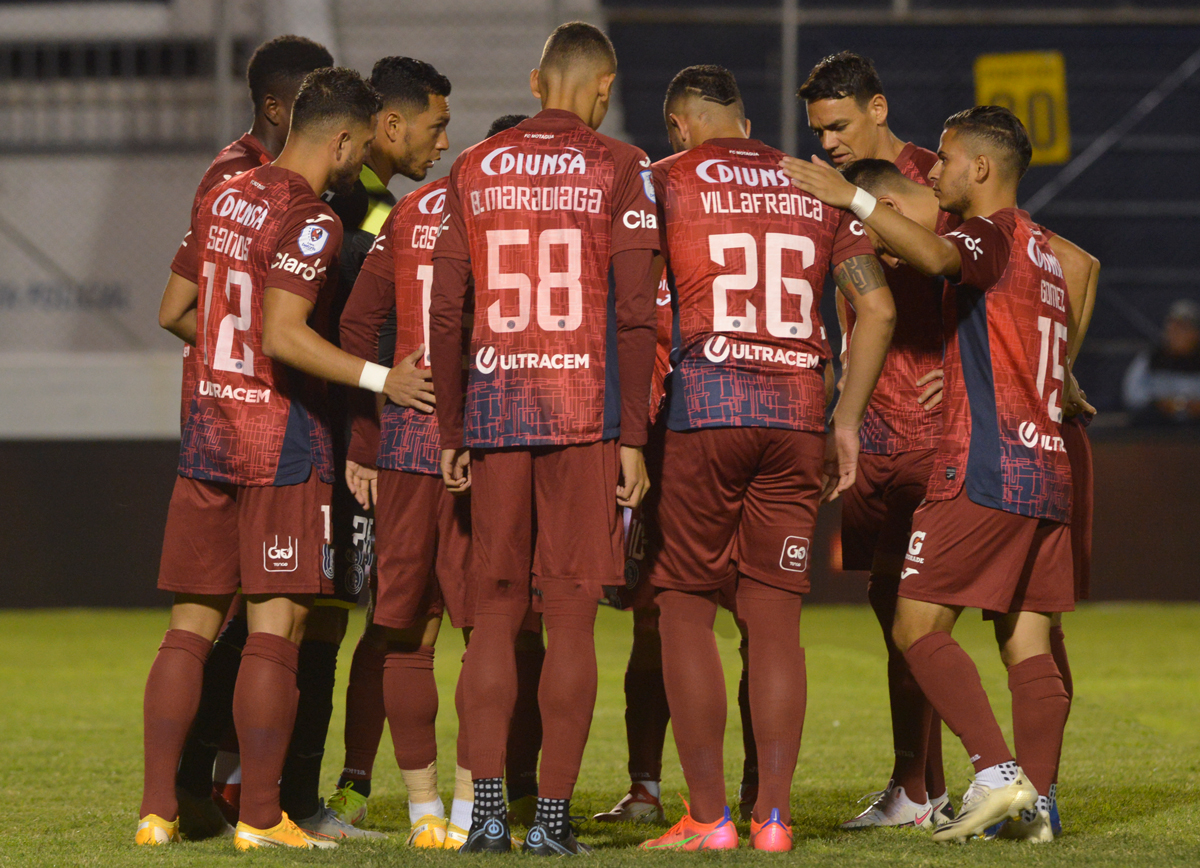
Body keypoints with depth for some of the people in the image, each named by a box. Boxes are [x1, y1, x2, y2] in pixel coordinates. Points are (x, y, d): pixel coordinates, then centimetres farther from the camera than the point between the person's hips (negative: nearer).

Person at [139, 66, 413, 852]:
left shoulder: (222, 201, 10)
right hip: (282, 439, -7)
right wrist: (379, 380, -19)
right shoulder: (310, 222, -13)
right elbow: (285, 336, -22)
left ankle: (157, 810, 8)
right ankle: (260, 817, -3)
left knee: (191, 625, 9)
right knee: (276, 630, -3)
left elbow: (174, 312, 17)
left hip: (208, 430, 7)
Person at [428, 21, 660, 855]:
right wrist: (634, 436, -3)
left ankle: (487, 806, 3)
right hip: (585, 410, -3)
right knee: (572, 613, 0)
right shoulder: (618, 170, -1)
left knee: (496, 607, 8)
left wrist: (453, 431, 14)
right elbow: (634, 312, -6)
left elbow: (447, 309, 9)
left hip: (493, 409, 3)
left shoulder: (475, 171, 9)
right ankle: (554, 814, -1)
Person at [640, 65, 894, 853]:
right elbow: (878, 308, 12)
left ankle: (708, 818, -2)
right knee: (776, 618, 6)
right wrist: (848, 421, 16)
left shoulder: (666, 182, 3)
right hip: (798, 409, 3)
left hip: (702, 402, -3)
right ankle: (775, 813, 1)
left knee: (686, 610, 3)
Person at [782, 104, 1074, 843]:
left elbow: (937, 257, -30)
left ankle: (997, 772, -16)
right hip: (1047, 472, 9)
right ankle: (1037, 802, -2)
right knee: (1028, 644, 5)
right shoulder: (1041, 251, 22)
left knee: (919, 628, -5)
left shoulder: (995, 236, -7)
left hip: (984, 473, -9)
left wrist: (853, 198, -27)